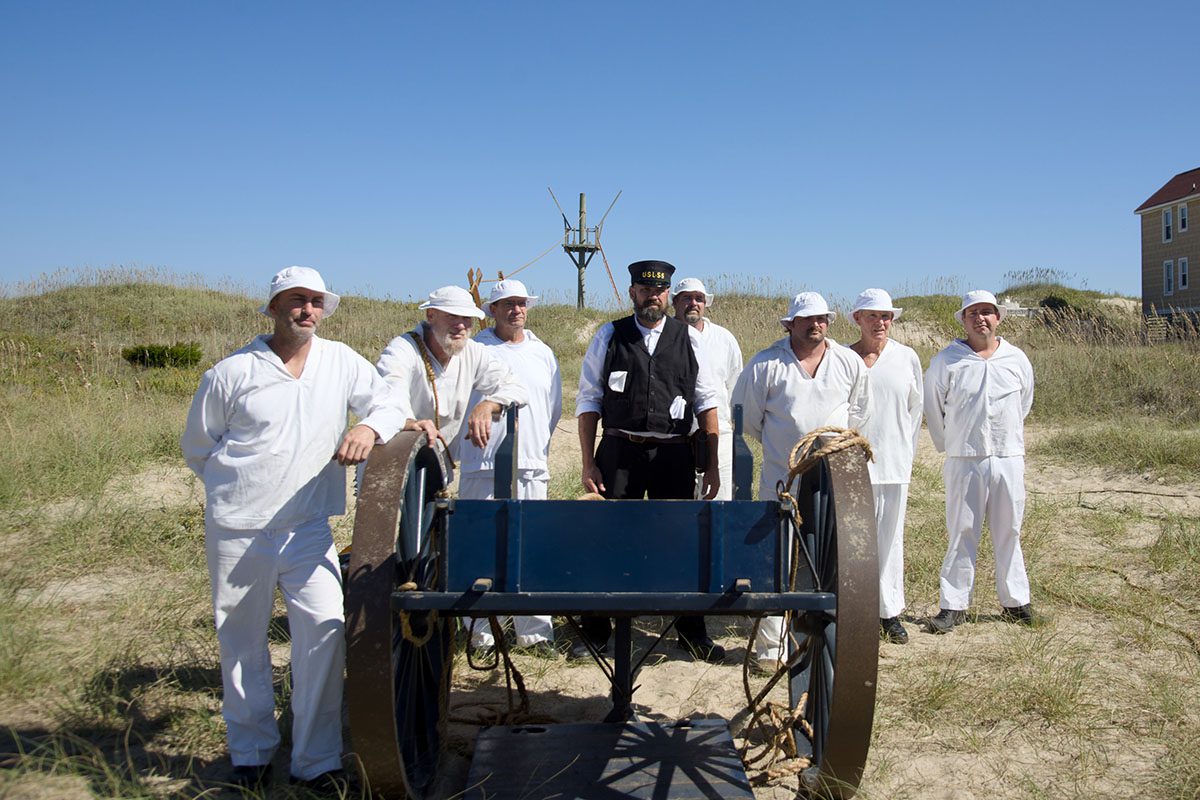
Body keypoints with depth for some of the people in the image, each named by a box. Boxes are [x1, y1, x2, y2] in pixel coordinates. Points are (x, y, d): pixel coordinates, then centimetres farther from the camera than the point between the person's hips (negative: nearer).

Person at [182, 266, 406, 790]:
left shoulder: (340, 361, 2)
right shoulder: (232, 372, -4)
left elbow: (391, 404, 4)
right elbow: (197, 447, 7)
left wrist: (369, 427, -17)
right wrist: (240, 490, 6)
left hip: (308, 529, 2)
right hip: (238, 530, -1)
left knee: (325, 630, -7)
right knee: (242, 641, 9)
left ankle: (317, 758, 8)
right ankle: (251, 752, 29)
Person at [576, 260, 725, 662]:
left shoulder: (689, 338, 7)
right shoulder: (609, 336, 5)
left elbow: (707, 401, 7)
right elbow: (588, 399, 4)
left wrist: (712, 464, 2)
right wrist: (588, 463, -2)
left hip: (674, 453, 1)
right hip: (619, 451, -1)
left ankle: (691, 632, 21)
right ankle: (596, 632, 17)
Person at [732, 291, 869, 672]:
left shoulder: (850, 363, 6)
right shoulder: (765, 363, -3)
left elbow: (858, 411, 22)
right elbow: (746, 415, 8)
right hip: (781, 479, -2)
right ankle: (771, 647, 7)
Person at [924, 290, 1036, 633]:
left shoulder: (1017, 359, 6)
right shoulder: (945, 361, -2)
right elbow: (934, 409, 9)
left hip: (1008, 459, 2)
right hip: (964, 461, -2)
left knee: (1008, 533, 10)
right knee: (961, 534, 1)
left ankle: (1015, 602, 22)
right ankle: (953, 606, 9)